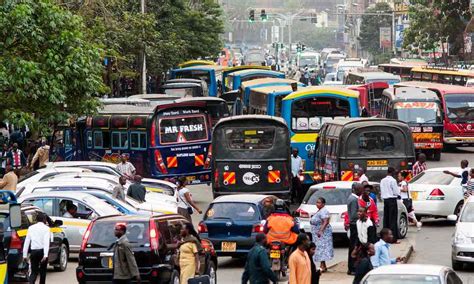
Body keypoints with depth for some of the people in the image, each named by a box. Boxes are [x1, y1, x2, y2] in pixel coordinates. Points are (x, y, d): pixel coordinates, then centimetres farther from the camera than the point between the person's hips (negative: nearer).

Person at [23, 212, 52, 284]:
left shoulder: (31, 228, 9)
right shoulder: (46, 228, -3)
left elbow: (26, 242, 5)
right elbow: (46, 242, -15)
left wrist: (25, 255, 7)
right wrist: (45, 255, -22)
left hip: (33, 251, 3)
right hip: (42, 251, -3)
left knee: (34, 272, 2)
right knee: (43, 271, 14)